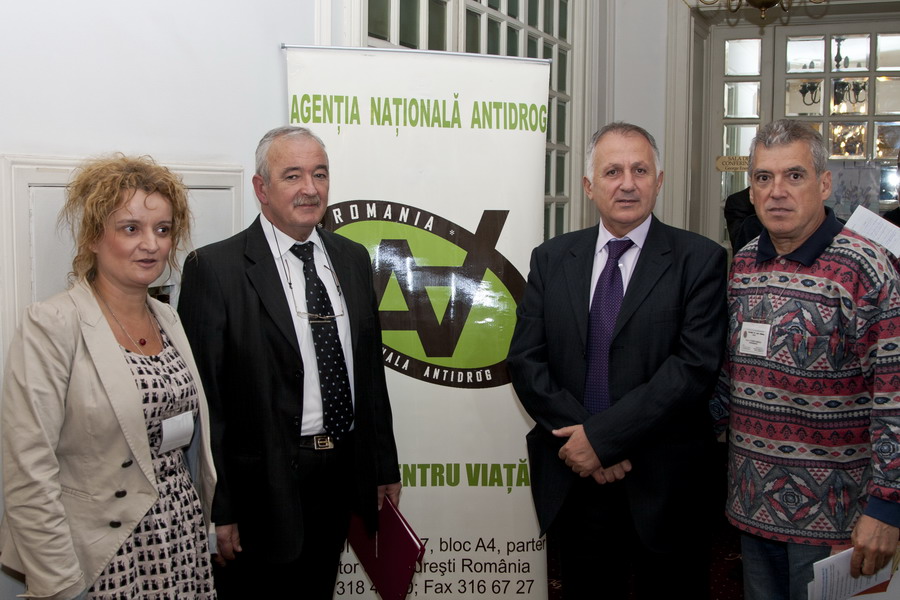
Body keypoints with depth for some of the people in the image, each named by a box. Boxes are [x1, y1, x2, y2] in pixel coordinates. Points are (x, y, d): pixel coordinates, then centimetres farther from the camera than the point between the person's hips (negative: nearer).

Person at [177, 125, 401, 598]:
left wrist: (385, 467, 12)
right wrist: (218, 510, -14)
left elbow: (371, 368, 11)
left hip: (343, 475, 6)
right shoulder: (215, 269, -12)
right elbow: (204, 397, -12)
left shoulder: (352, 258, 7)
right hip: (264, 484, -5)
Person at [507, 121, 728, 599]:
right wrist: (576, 437, -12)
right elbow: (525, 360, 0)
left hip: (663, 488, -2)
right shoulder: (551, 259, 5)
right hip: (573, 482, 3)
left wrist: (602, 436, -17)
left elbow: (695, 366, -14)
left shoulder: (699, 260, -5)